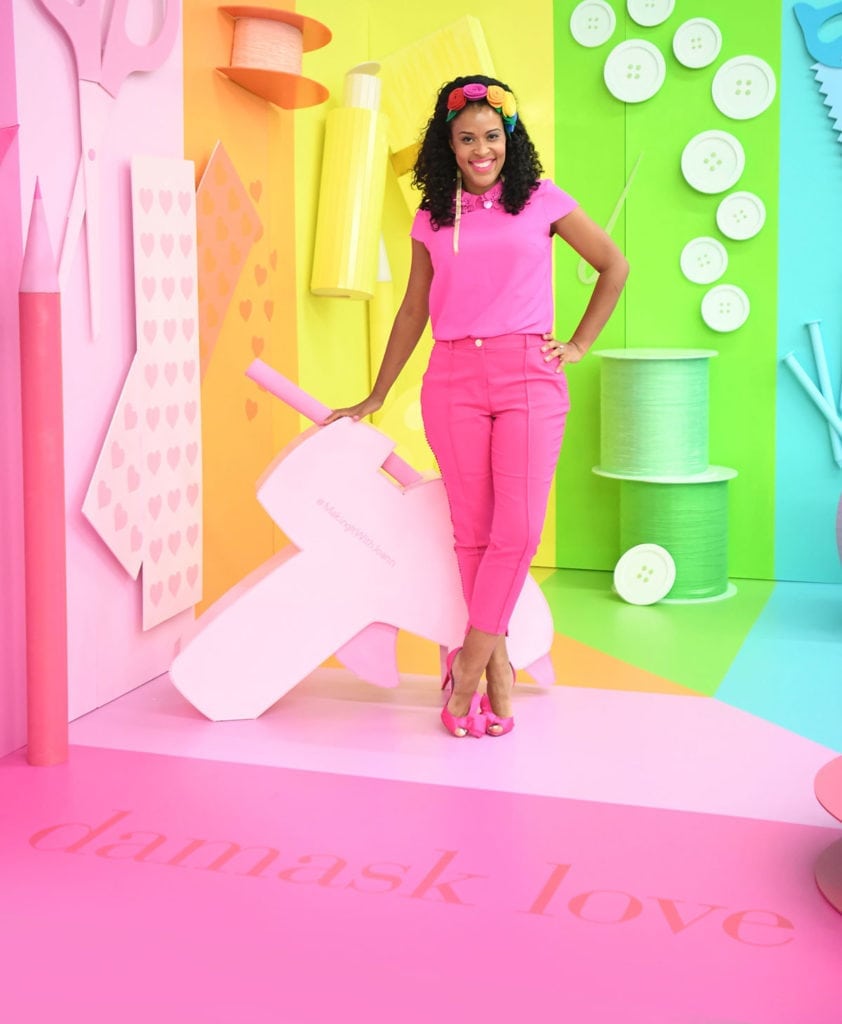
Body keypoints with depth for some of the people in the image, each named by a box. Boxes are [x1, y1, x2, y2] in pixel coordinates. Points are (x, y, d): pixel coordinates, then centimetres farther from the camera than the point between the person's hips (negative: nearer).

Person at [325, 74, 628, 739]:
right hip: (454, 380, 2)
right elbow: (413, 312, 20)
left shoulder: (542, 202, 7)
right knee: (473, 531, 0)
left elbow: (614, 267, 15)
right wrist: (376, 397, 21)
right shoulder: (432, 220, 13)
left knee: (518, 530, -12)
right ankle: (498, 670, 11)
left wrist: (580, 345, 7)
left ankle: (468, 666, 1)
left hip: (528, 376, -2)